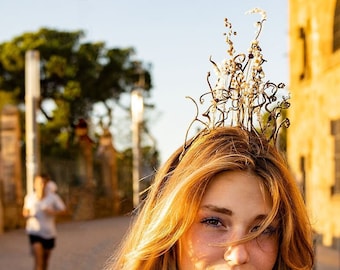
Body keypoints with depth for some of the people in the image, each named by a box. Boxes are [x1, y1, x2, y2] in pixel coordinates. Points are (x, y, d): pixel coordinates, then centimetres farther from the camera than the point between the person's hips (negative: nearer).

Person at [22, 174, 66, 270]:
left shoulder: (53, 197, -7)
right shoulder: (29, 197, -1)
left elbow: (63, 210, -3)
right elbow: (25, 211, 14)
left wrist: (53, 212, -21)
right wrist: (27, 214, -9)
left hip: (49, 233, 1)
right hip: (34, 232, -1)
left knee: (45, 259, 16)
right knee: (38, 259, -16)